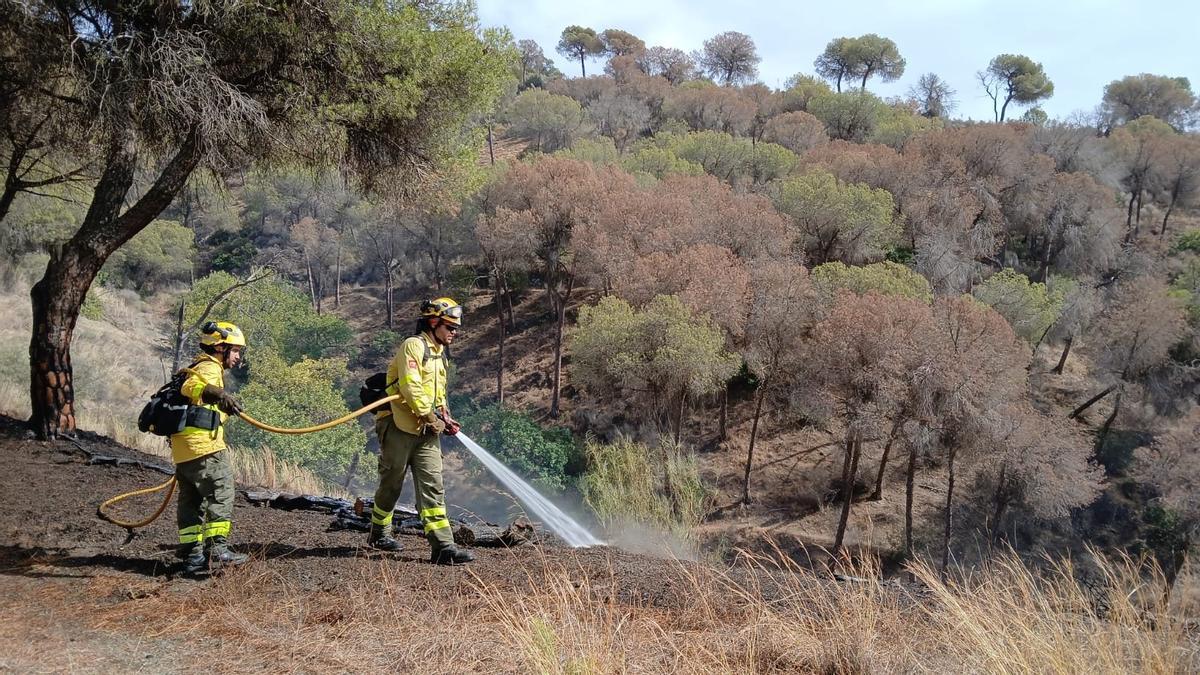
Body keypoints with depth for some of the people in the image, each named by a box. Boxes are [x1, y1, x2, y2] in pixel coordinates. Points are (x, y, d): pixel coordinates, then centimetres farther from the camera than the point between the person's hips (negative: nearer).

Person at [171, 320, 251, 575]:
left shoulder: (201, 367, 26)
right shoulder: (209, 367, -5)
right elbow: (191, 386, -26)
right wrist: (217, 394, -43)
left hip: (182, 447, 10)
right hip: (202, 443, -10)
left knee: (191, 500, 10)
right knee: (221, 493, -8)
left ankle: (192, 554, 13)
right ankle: (217, 549, -13)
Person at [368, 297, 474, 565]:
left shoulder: (439, 354, 19)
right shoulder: (414, 345, -10)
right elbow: (410, 386, -20)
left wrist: (445, 417, 10)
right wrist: (430, 416, -17)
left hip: (426, 433, 7)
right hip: (400, 427, -7)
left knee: (432, 487, -3)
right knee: (391, 484, 7)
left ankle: (442, 545, -10)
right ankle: (379, 533, 27)